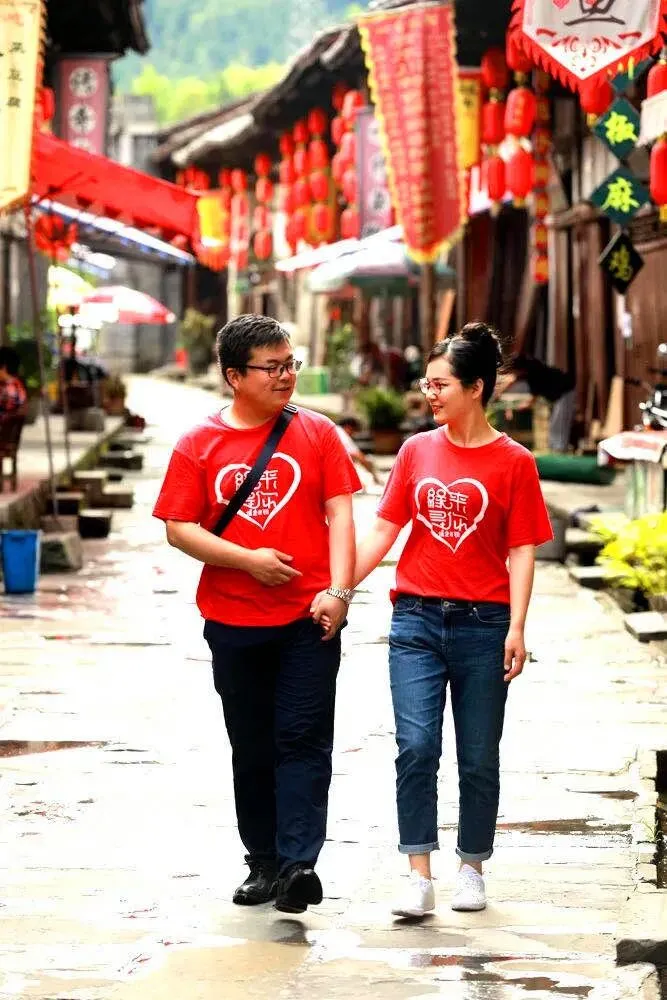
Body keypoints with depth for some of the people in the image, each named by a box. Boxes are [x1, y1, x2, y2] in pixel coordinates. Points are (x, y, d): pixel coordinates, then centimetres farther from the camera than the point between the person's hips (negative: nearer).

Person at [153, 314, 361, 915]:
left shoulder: (317, 434, 4)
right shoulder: (199, 445, 3)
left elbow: (339, 512, -1)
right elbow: (178, 528, -1)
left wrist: (339, 589, -13)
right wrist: (247, 560, -12)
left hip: (309, 618, -1)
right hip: (234, 622, 2)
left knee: (303, 741, -8)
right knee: (252, 748, 9)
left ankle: (299, 863, -14)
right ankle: (264, 863, 18)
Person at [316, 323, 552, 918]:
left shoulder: (513, 462, -1)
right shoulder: (417, 451, 7)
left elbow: (521, 552, -3)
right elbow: (384, 530, 9)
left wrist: (516, 628, -10)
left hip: (482, 625, -2)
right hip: (417, 622, 2)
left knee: (479, 758, 7)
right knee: (416, 747, -9)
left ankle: (472, 869, 21)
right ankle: (420, 877, -8)